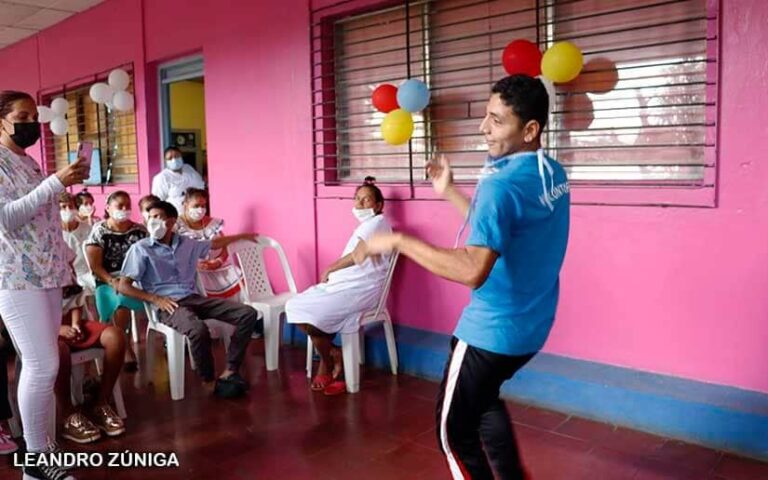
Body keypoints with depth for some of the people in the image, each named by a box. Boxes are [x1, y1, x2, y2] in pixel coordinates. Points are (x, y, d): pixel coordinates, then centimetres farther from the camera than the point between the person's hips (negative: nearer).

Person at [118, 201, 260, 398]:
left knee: (248, 313, -11)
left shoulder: (187, 244, 14)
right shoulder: (140, 249, 1)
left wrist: (242, 236, 41)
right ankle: (209, 381, -13)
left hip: (193, 298, 6)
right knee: (198, 330, -38)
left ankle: (230, 371, -13)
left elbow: (214, 243, 34)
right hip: (167, 304, -6)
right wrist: (156, 299, -14)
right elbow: (123, 286, -3)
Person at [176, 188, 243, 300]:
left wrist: (218, 261, -9)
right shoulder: (177, 225, 0)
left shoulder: (213, 223, 14)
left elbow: (225, 248, 11)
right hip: (194, 272, -4)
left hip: (219, 269, 5)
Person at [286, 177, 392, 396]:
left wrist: (329, 270, -3)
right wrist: (331, 274, -1)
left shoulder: (377, 222, -7)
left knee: (308, 313, -19)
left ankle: (330, 358, 5)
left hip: (359, 289, -10)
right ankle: (332, 355, 4)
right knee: (296, 307, 0)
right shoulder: (365, 226, 22)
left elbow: (356, 256, -15)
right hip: (347, 284, 10)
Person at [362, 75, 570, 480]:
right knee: (482, 397, 32)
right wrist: (450, 193, 15)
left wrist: (399, 241, -27)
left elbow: (473, 270, -36)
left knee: (455, 429, 11)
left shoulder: (501, 185, -25)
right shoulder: (553, 174, 4)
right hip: (531, 325, 9)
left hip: (494, 330, -9)